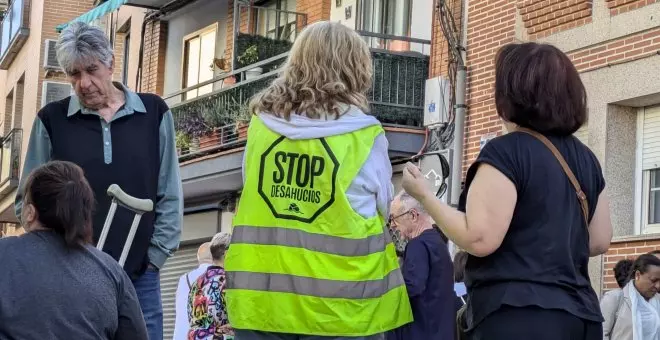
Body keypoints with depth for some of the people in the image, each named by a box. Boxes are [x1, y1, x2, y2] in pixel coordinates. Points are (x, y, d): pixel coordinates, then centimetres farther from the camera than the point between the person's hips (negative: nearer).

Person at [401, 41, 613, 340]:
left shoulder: (506, 151, -10)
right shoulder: (585, 159, 12)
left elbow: (479, 239, -17)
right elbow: (600, 241, 16)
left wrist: (423, 194, -6)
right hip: (579, 315, 8)